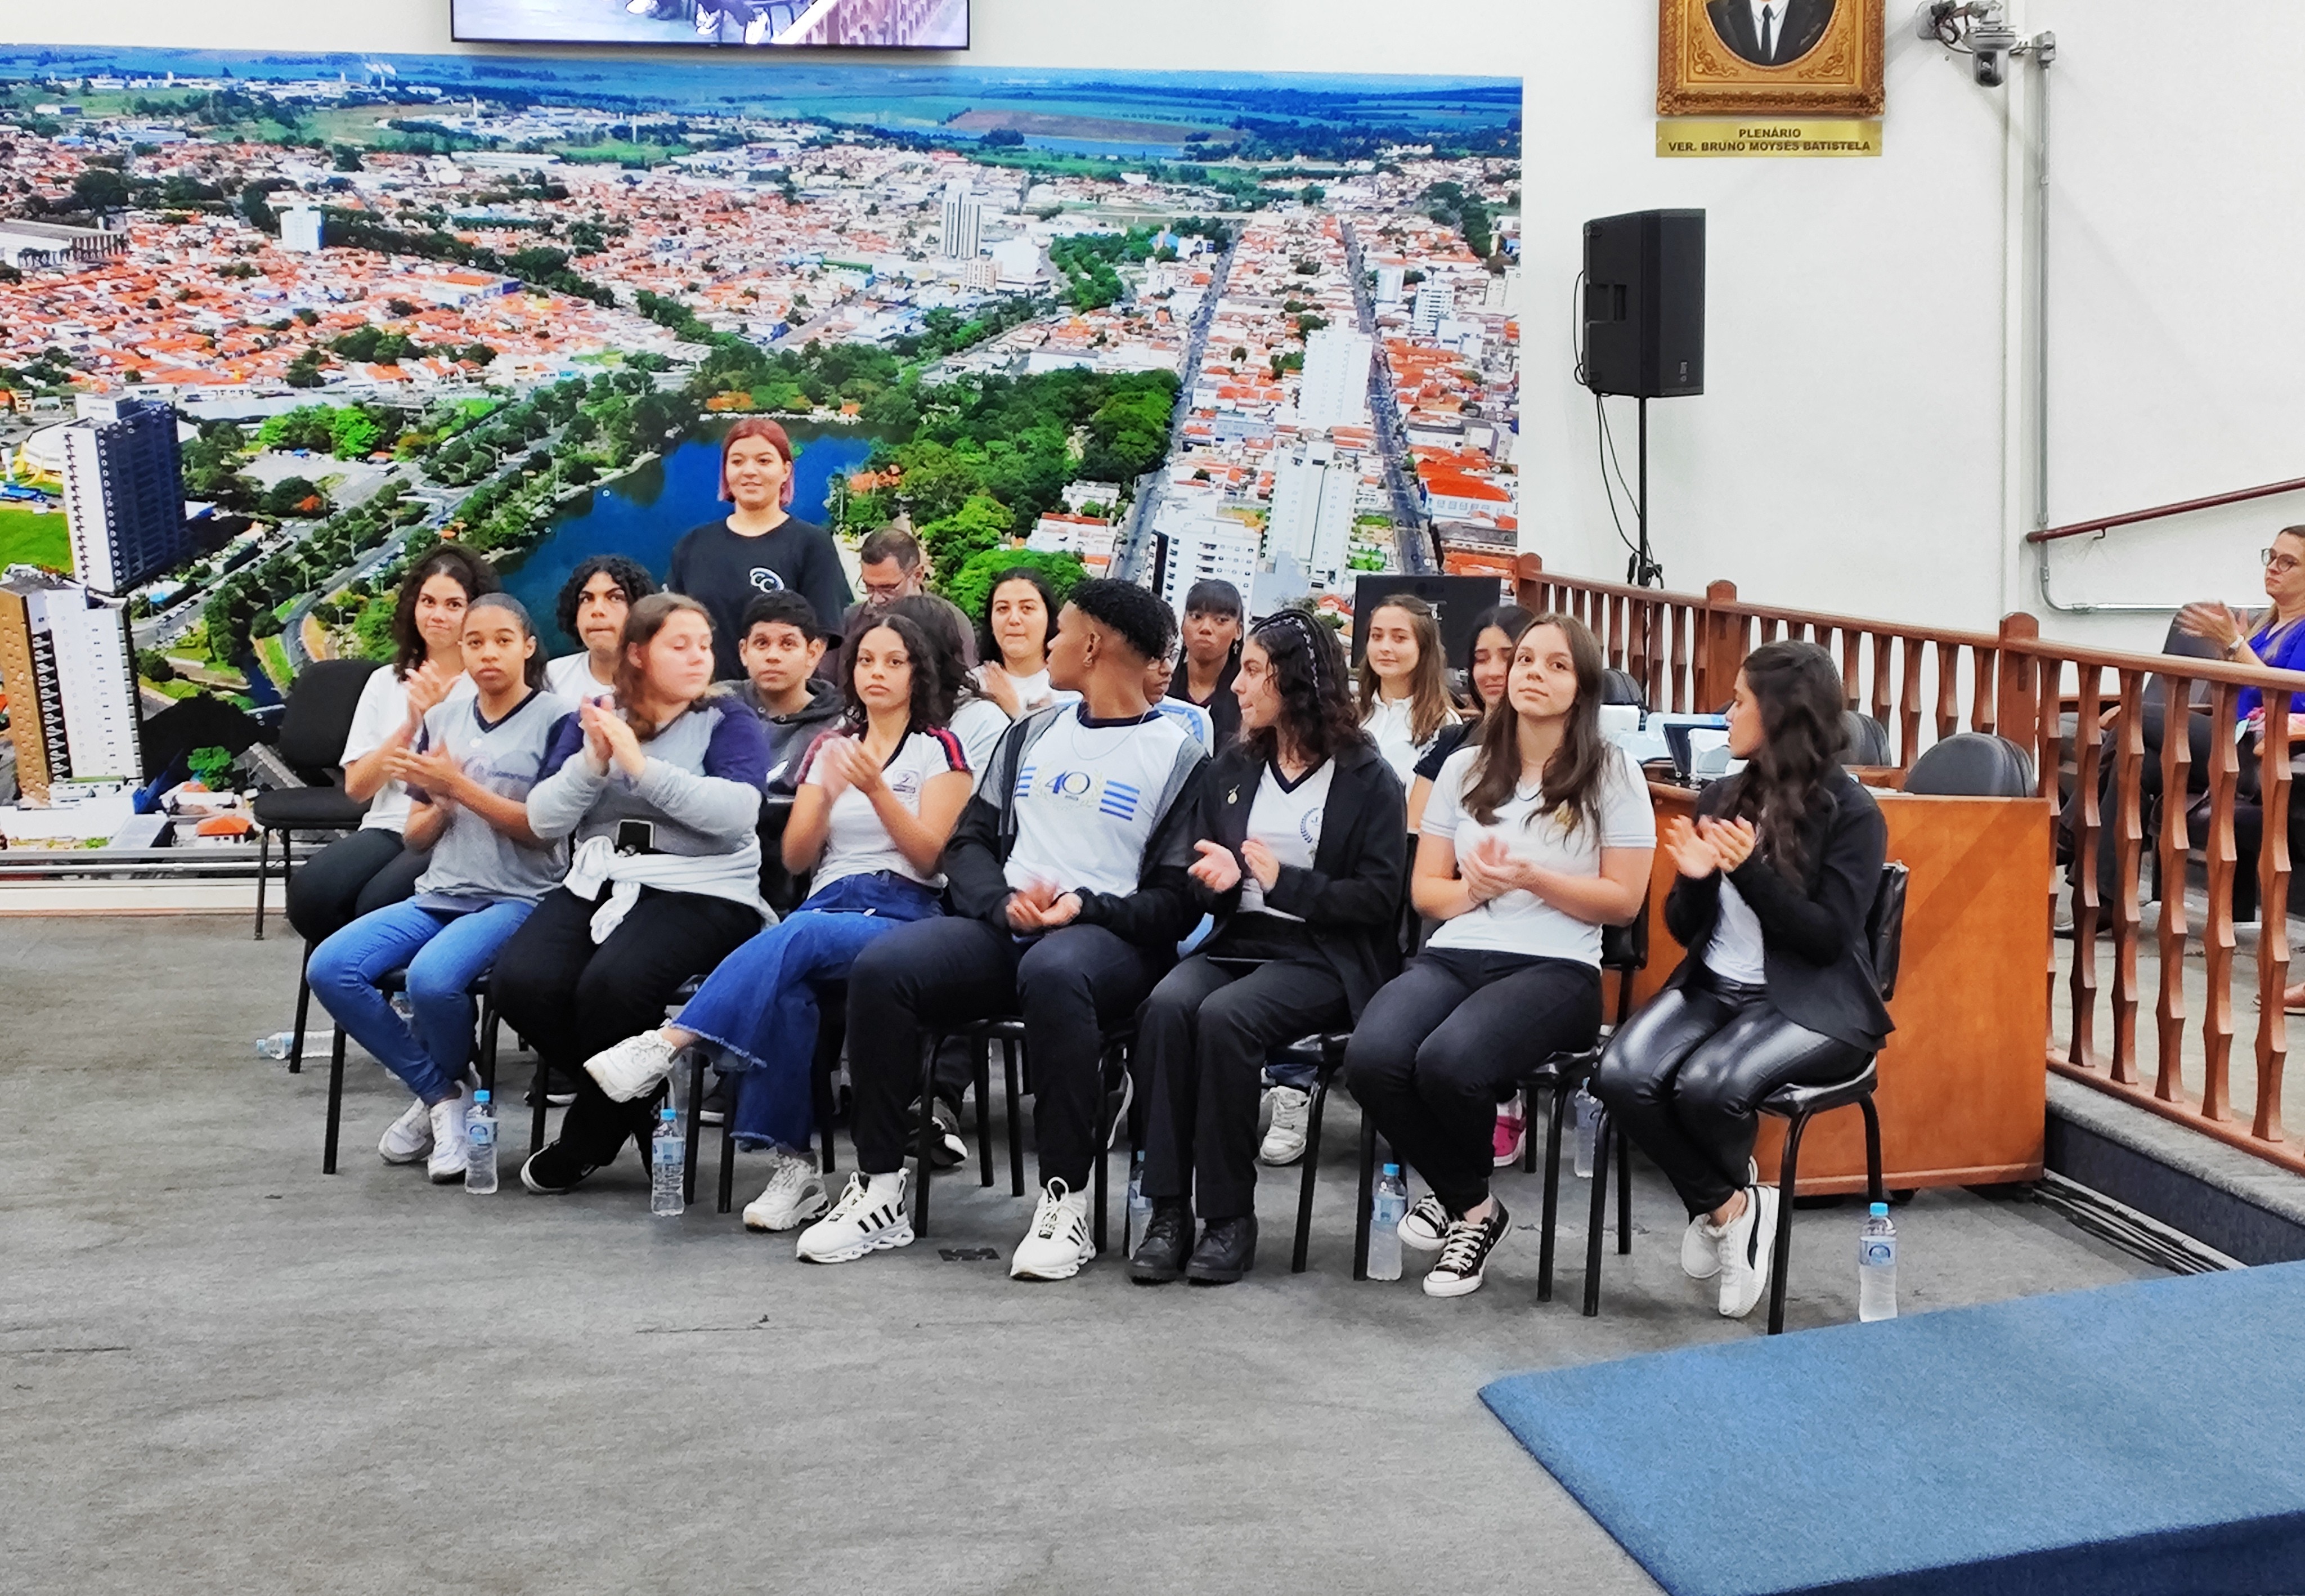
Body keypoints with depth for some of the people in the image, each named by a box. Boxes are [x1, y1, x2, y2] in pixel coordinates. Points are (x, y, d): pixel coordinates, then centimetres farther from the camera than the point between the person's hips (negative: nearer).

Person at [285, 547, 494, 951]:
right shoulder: (387, 682, 16)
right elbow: (356, 786, 8)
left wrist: (437, 717, -11)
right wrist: (410, 726, -5)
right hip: (387, 827, 4)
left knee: (377, 903, -32)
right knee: (309, 892, -25)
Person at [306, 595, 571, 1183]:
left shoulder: (554, 718, -1)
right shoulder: (442, 719, 15)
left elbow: (545, 827, -9)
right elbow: (417, 836, 16)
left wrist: (459, 786, -13)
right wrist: (440, 805, -6)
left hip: (515, 898, -6)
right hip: (437, 894, 6)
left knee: (432, 977, -34)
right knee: (330, 968, -18)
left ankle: (449, 1086, 1)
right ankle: (440, 1094, -2)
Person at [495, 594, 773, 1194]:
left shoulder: (728, 721, 6)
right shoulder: (591, 720, 17)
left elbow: (737, 811, -13)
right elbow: (545, 820, 8)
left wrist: (640, 765, -16)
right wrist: (593, 762, -9)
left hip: (700, 891, -4)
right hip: (596, 883, 4)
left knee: (610, 983, -33)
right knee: (521, 981, -24)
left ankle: (592, 1133, -4)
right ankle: (633, 1112, 0)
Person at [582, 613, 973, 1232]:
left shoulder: (938, 748, 10)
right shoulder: (829, 746, 22)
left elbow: (928, 855, -1)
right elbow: (795, 859, 13)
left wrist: (876, 790, -15)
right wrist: (827, 796, -6)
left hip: (903, 914, -3)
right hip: (826, 904, 3)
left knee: (796, 938, -37)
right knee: (785, 988, -34)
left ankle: (666, 1044, -46)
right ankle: (791, 1168, -36)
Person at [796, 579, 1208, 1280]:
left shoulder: (1177, 755, 4)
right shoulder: (1030, 735, 21)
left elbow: (1178, 900, -1)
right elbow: (969, 842, 15)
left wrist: (1086, 907, -16)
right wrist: (1004, 903, -6)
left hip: (1109, 937, -5)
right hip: (1002, 926, 5)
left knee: (1052, 973, -41)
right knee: (880, 968, -24)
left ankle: (1065, 1201, -33)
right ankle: (879, 1190, -18)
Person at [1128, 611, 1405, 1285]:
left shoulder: (1368, 778, 1)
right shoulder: (1233, 767, 17)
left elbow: (1380, 899, -5)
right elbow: (1201, 872, 20)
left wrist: (1287, 881, -12)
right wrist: (1216, 880, -3)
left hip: (1321, 957, -4)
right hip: (1237, 942, 5)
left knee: (1225, 1017, -33)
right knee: (1166, 1006, -29)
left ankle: (1230, 1217, -22)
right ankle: (1169, 1209, -27)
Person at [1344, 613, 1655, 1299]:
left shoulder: (1612, 773, 6)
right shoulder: (1466, 768, 17)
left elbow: (1623, 901, 2)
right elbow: (1425, 888, 15)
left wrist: (1531, 879, -12)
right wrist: (1471, 889, -8)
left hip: (1555, 967, -4)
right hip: (1452, 956, 4)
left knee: (1447, 1062, -34)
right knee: (1371, 1058, -29)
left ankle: (1456, 1195, 1)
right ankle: (1473, 1207, -2)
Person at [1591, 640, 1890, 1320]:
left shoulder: (1850, 812, -6)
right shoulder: (1721, 798, 10)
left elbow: (1828, 937, -14)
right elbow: (1685, 929, 12)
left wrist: (1751, 870, -23)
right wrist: (1695, 880, -9)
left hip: (1809, 1003, -5)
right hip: (1713, 986, 5)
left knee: (1706, 1085, -32)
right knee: (1622, 1075, -23)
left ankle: (1726, 1199, 4)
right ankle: (1727, 1207, -1)